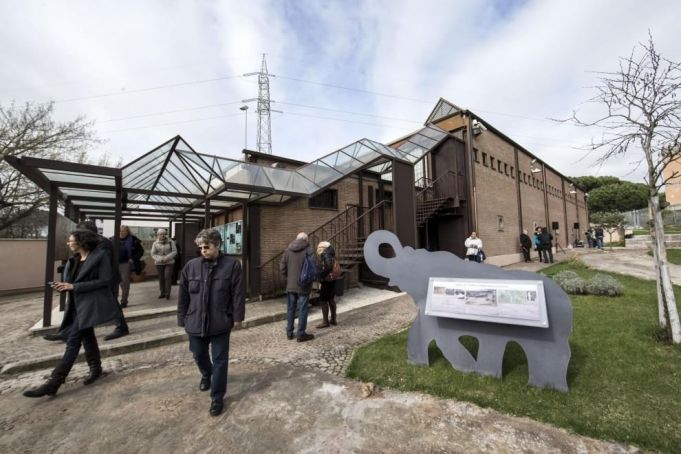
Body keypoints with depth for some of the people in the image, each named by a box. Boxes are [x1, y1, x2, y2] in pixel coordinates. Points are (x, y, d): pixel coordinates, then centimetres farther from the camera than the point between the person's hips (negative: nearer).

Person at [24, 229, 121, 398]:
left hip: (90, 303, -9)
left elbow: (105, 281, -18)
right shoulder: (75, 259, 11)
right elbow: (73, 281, 17)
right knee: (86, 336, 17)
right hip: (78, 303, 9)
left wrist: (74, 286, -18)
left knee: (73, 340, -7)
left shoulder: (99, 256, -14)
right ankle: (95, 369, 32)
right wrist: (64, 286, -6)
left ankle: (54, 382, 0)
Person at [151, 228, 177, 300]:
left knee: (167, 277, -9)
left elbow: (174, 251, -4)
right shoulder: (155, 243, 4)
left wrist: (167, 257, -17)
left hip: (169, 263, -2)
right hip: (159, 263, 2)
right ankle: (162, 293, 18)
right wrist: (160, 258, -16)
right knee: (161, 278, 6)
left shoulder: (171, 242, 0)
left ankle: (167, 294, -2)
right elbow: (153, 254, 1)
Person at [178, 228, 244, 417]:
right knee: (199, 355, 24)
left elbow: (238, 294, -9)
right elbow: (183, 295, 5)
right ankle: (206, 375, 55)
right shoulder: (191, 266, -3)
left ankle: (217, 397, 25)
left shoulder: (232, 265, -13)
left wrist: (237, 317, -7)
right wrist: (182, 318, 7)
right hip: (195, 321, 4)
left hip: (220, 322, -4)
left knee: (220, 360, 6)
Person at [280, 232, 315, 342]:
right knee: (302, 309, 3)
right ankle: (301, 334, 9)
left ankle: (289, 332, 23)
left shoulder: (288, 250, 4)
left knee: (291, 308, 15)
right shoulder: (308, 250, -10)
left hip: (290, 285, 5)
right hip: (303, 285, -5)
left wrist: (288, 278, 14)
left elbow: (282, 267, 3)